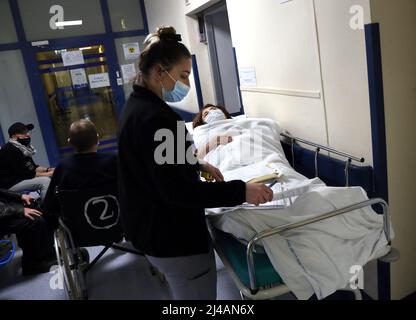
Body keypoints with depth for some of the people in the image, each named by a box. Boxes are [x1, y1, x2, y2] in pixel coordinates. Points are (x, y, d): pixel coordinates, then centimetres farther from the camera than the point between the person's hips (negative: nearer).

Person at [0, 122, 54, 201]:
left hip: (20, 179, 10)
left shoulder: (23, 148, 9)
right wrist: (47, 174, -18)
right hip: (10, 184, -10)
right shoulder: (10, 150, -19)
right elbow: (24, 173, -21)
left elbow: (33, 167, 14)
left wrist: (47, 170, -4)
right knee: (45, 181, -23)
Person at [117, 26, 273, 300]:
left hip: (155, 228, 11)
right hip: (172, 235, -10)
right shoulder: (153, 117, -26)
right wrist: (241, 191, -27)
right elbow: (175, 189, -29)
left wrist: (198, 165, 12)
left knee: (185, 295, 28)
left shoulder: (139, 106, 7)